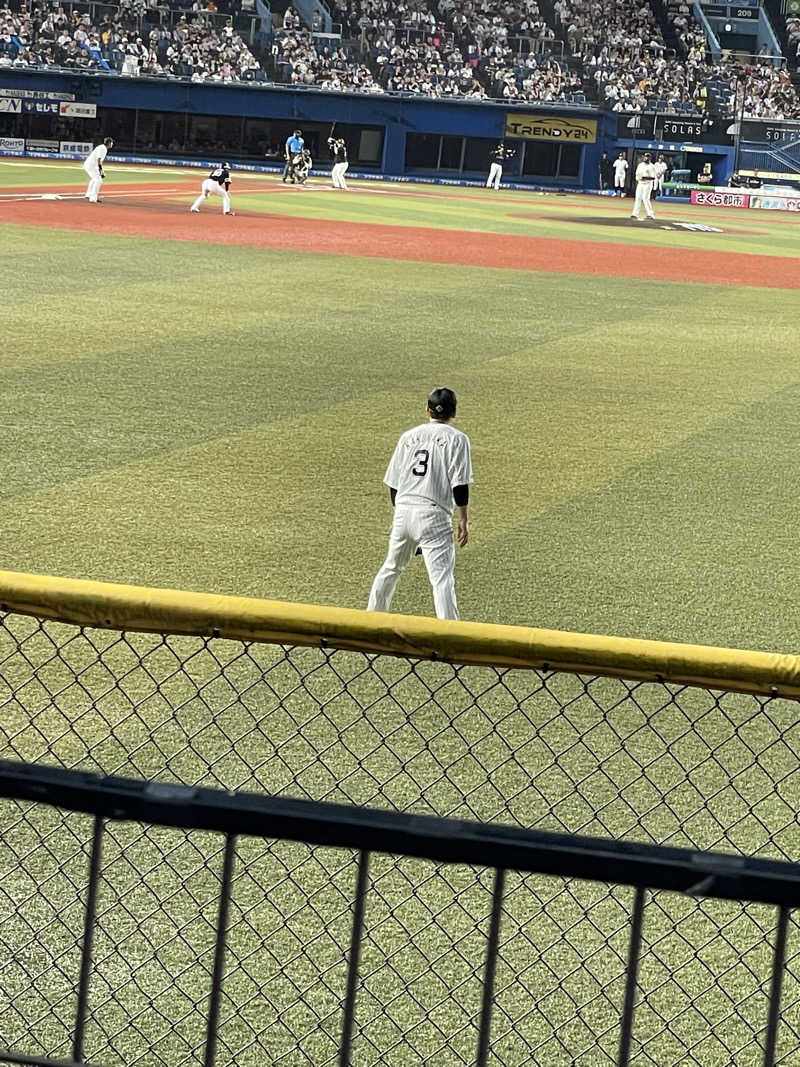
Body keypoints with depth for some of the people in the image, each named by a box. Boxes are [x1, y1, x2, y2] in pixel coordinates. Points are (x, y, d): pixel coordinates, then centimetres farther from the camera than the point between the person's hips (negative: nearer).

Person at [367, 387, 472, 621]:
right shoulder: (456, 438, -2)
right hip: (433, 514, -5)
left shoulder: (408, 436, 12)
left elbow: (393, 484, 14)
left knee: (392, 568, 23)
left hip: (403, 509, 5)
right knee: (442, 576, -8)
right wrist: (464, 520, -2)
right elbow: (459, 484, -9)